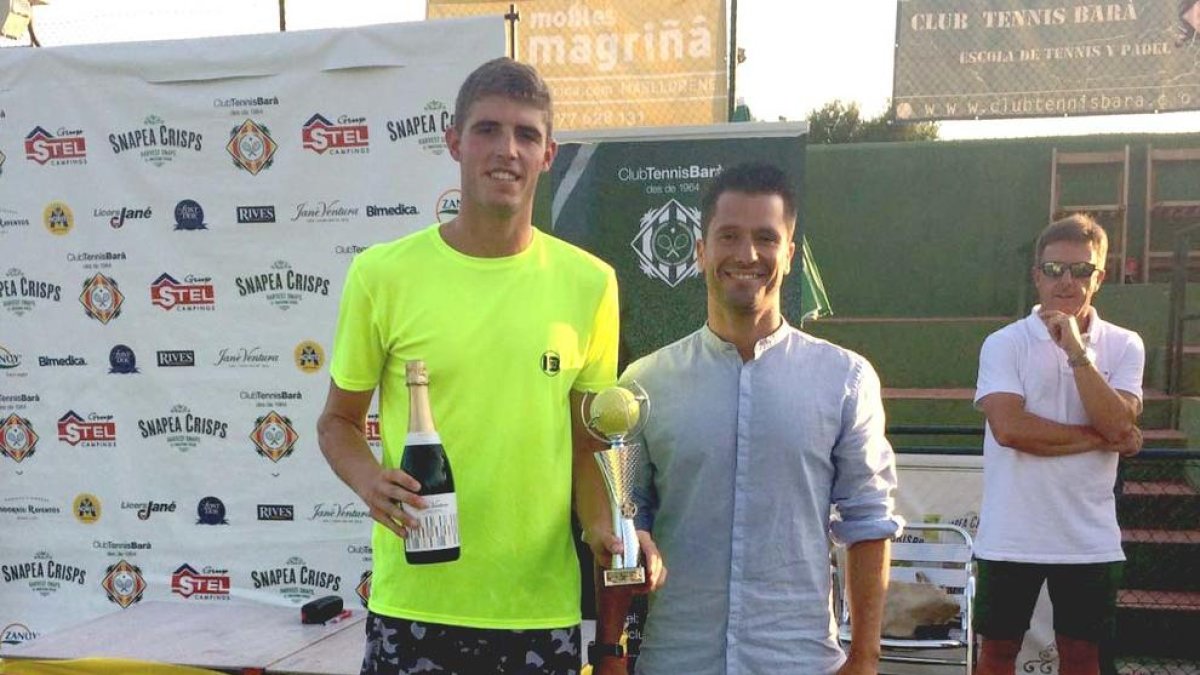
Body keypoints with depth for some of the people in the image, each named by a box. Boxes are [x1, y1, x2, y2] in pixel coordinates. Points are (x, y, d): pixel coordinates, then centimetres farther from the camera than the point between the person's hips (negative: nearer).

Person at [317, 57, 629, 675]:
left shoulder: (589, 283, 0)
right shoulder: (383, 274, -5)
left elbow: (585, 442, 8)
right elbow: (338, 421, 5)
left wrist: (601, 527, -8)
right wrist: (368, 479, -14)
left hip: (544, 607, 2)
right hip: (414, 603, -1)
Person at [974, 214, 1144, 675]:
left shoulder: (1123, 346, 2)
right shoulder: (1004, 343, -6)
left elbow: (1118, 425, -13)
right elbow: (1009, 427, -19)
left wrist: (1077, 351, -19)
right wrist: (1099, 438, -12)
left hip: (1090, 538, 2)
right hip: (1010, 535, -2)